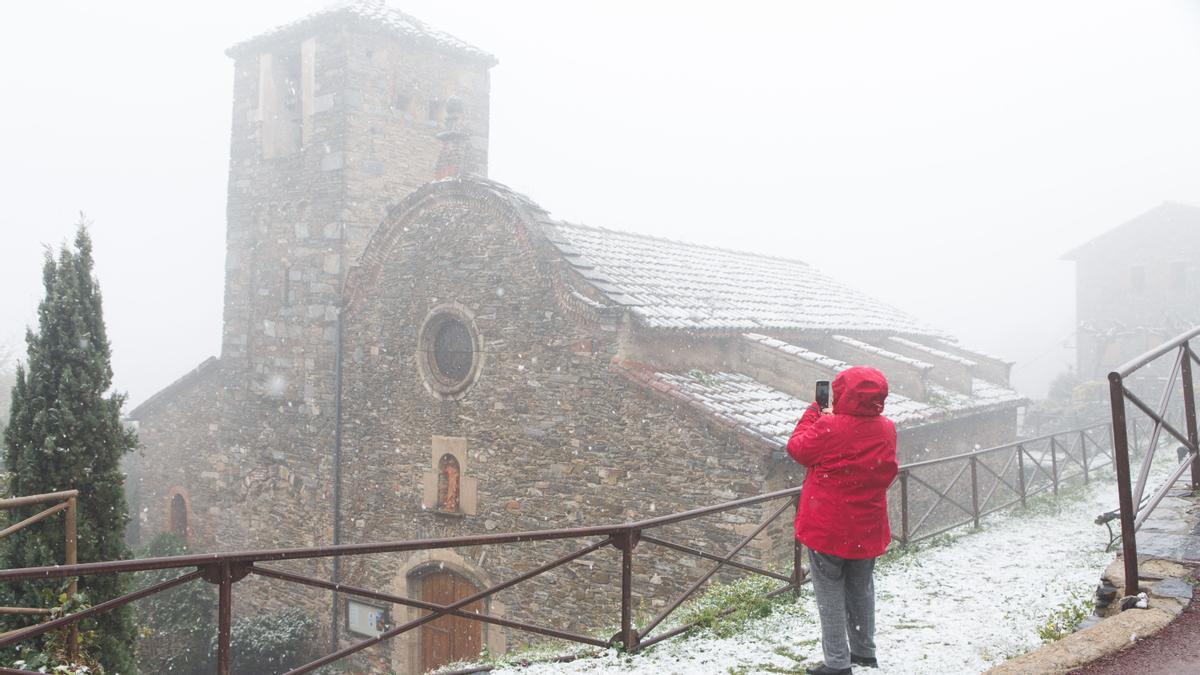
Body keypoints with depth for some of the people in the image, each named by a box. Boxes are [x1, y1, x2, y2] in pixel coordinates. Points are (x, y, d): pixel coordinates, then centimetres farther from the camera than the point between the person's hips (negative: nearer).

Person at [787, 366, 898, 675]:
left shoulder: (830, 428, -23)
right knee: (861, 591, 22)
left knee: (830, 595, 6)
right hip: (867, 530, 6)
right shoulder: (887, 429, -4)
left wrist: (812, 413, 4)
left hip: (827, 529, -6)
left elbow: (798, 448, -8)